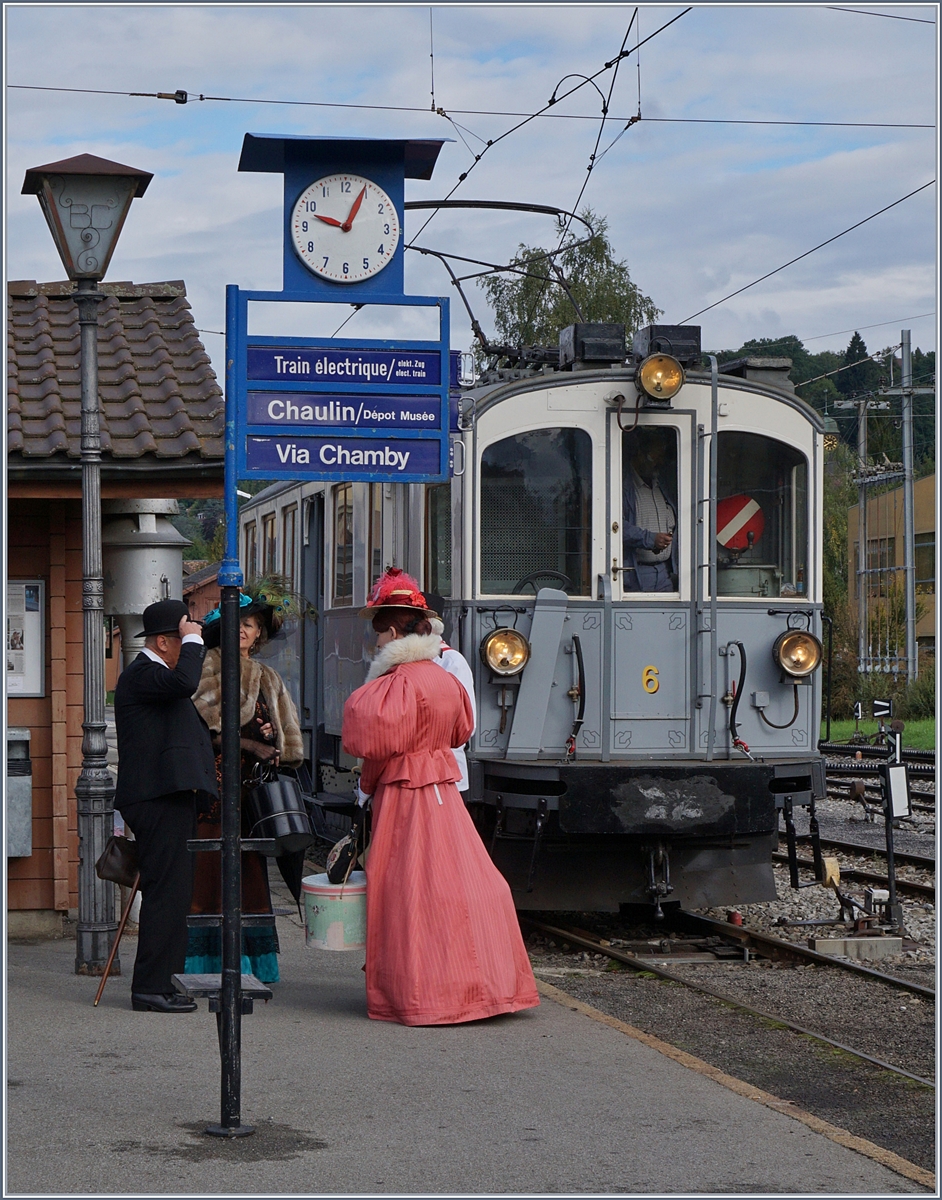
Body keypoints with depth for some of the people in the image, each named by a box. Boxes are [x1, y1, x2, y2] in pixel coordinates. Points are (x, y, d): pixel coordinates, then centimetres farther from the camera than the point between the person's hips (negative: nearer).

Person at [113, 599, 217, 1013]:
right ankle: (150, 987, -9)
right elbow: (184, 682, -30)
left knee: (170, 893, 12)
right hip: (157, 799, -11)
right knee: (165, 891, -11)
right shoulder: (140, 674, -11)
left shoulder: (153, 674, 23)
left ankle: (156, 983, 16)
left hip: (168, 800, 11)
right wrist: (193, 641, -16)